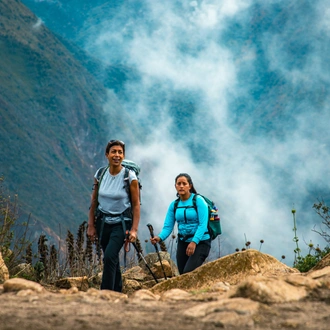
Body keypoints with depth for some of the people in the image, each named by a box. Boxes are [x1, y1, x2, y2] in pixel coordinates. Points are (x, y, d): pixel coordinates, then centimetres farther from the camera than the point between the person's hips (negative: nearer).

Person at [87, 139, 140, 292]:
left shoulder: (130, 176, -12)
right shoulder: (100, 174, -1)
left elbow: (136, 205, -9)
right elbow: (94, 202, 7)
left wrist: (134, 229, -13)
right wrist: (91, 226, 5)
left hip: (121, 223, -4)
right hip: (103, 222, 4)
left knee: (109, 257, -19)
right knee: (111, 259, 12)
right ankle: (117, 291, 28)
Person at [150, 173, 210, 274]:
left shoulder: (198, 201, -10)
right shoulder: (174, 205, 5)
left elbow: (203, 224, -18)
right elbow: (168, 226, 0)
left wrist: (194, 242, -29)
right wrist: (160, 238, -21)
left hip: (200, 242, -6)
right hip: (183, 242, 6)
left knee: (188, 273, -21)